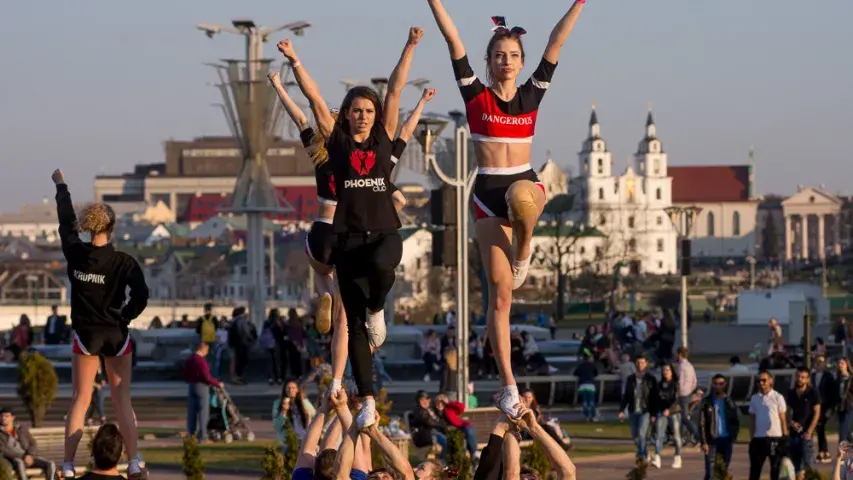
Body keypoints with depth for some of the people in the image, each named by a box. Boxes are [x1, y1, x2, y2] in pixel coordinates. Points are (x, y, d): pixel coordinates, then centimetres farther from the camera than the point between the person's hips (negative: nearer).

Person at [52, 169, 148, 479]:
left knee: (80, 400, 8)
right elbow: (141, 295, -20)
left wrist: (61, 186, 23)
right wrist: (124, 317, -1)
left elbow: (66, 221, 9)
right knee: (122, 400, 6)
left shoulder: (75, 253, -7)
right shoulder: (123, 262, -12)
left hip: (85, 335, 1)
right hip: (116, 336, -1)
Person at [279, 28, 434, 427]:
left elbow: (395, 89, 7)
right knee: (354, 323, -1)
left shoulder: (385, 139, 8)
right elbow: (314, 98, 1)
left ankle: (377, 309, -2)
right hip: (349, 236, 0)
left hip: (385, 232, 0)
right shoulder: (336, 141, 6)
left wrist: (410, 47, 4)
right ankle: (367, 401, 5)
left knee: (380, 263, -37)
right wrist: (294, 61, -7)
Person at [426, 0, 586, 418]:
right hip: (487, 194, 0)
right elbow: (453, 41, -6)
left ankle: (523, 255, -9)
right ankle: (508, 385, 3)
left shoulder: (531, 95, 5)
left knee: (520, 196, -41)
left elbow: (556, 43, 2)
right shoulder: (476, 96, 1)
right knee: (500, 293, -3)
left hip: (526, 184, 0)